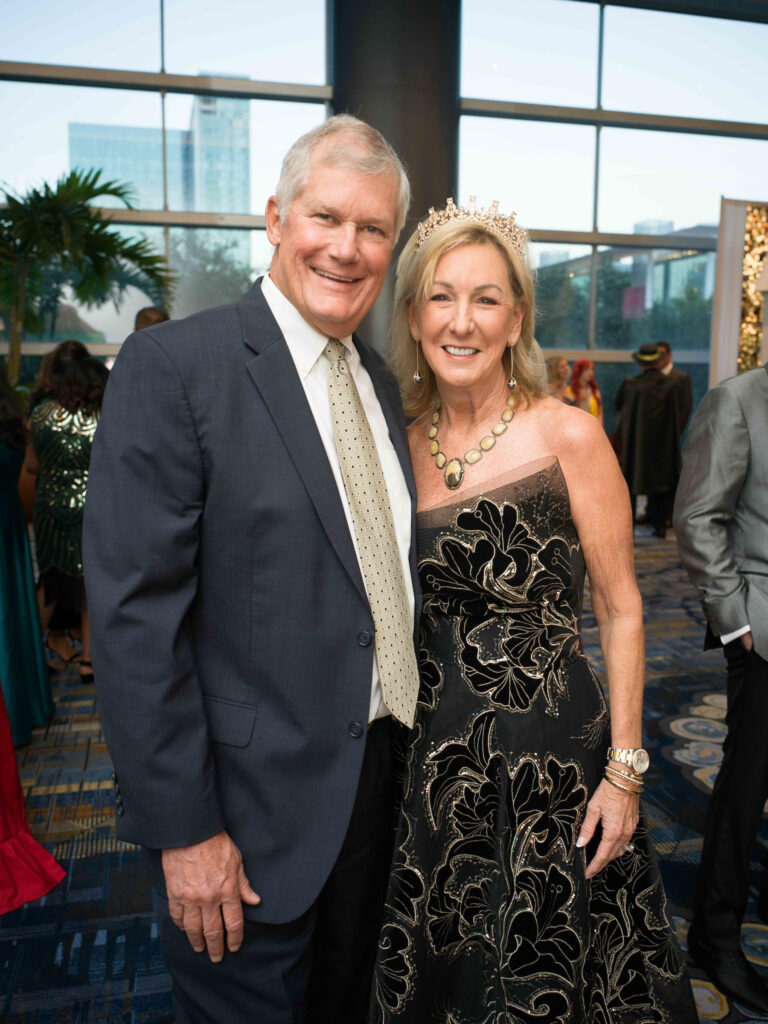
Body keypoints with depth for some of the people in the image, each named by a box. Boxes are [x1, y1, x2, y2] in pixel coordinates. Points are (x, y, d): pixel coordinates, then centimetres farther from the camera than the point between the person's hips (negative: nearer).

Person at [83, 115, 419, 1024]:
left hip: (380, 780, 7)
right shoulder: (173, 366, -15)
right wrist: (181, 828, -18)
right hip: (251, 802, -6)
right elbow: (134, 614, -19)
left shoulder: (381, 381, 7)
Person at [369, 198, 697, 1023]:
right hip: (427, 756, 4)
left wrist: (624, 769, -9)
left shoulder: (569, 437, -11)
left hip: (550, 753, -3)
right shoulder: (398, 442, 0)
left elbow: (620, 611, -6)